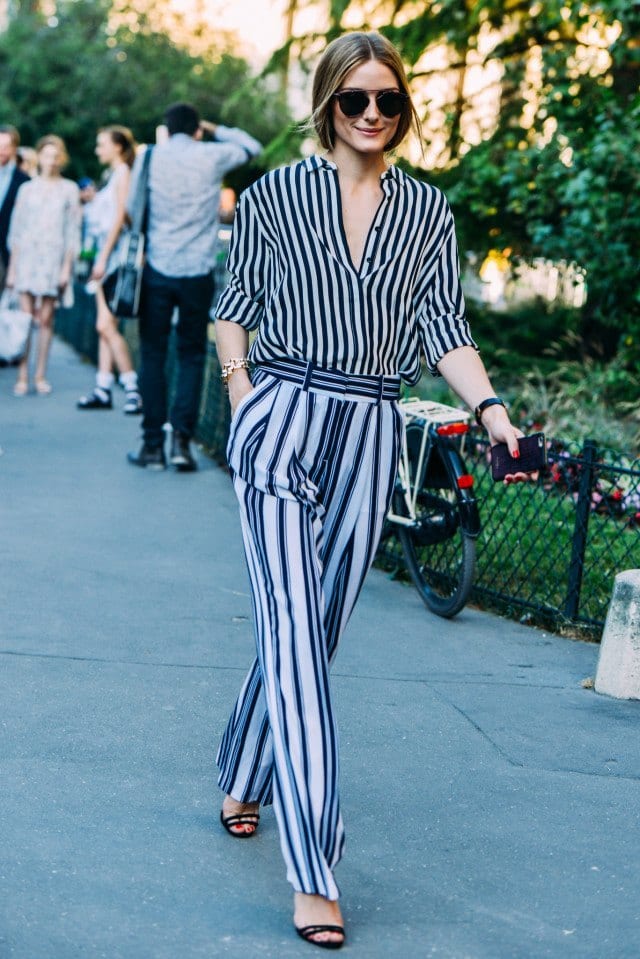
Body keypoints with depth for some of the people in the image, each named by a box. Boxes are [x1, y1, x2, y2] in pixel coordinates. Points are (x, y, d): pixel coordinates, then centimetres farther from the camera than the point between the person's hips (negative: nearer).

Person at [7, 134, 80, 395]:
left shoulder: (69, 189, 6)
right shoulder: (27, 189, 9)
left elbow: (72, 231, 5)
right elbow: (16, 230, 10)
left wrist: (67, 266, -2)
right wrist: (12, 267, 5)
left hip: (54, 259, -1)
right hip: (27, 257, 1)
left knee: (46, 318, 0)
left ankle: (41, 375, 7)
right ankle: (22, 376, -4)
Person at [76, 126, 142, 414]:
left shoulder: (123, 172, -7)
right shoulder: (113, 175, 19)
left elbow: (120, 217, -14)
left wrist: (103, 258, -17)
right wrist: (100, 259, 15)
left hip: (117, 251, -9)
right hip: (105, 252, 9)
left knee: (106, 325, -12)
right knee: (104, 327, 6)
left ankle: (133, 389, -9)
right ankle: (103, 389, 7)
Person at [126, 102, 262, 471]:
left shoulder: (150, 157, 2)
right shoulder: (212, 156, 0)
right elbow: (252, 146, 18)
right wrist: (214, 129, 21)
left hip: (157, 270, 0)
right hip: (198, 272, 0)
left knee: (153, 354, 7)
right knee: (192, 355, 8)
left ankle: (153, 443, 6)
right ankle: (182, 436, -4)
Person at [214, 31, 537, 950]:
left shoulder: (428, 210, 10)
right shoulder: (276, 194, 3)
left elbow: (443, 326, 4)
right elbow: (234, 309, 9)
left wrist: (489, 405, -11)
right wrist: (245, 407, -3)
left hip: (370, 435, 3)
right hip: (283, 423, -3)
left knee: (314, 627, 11)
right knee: (294, 629, -14)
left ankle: (244, 779, 36)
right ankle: (314, 871, -18)